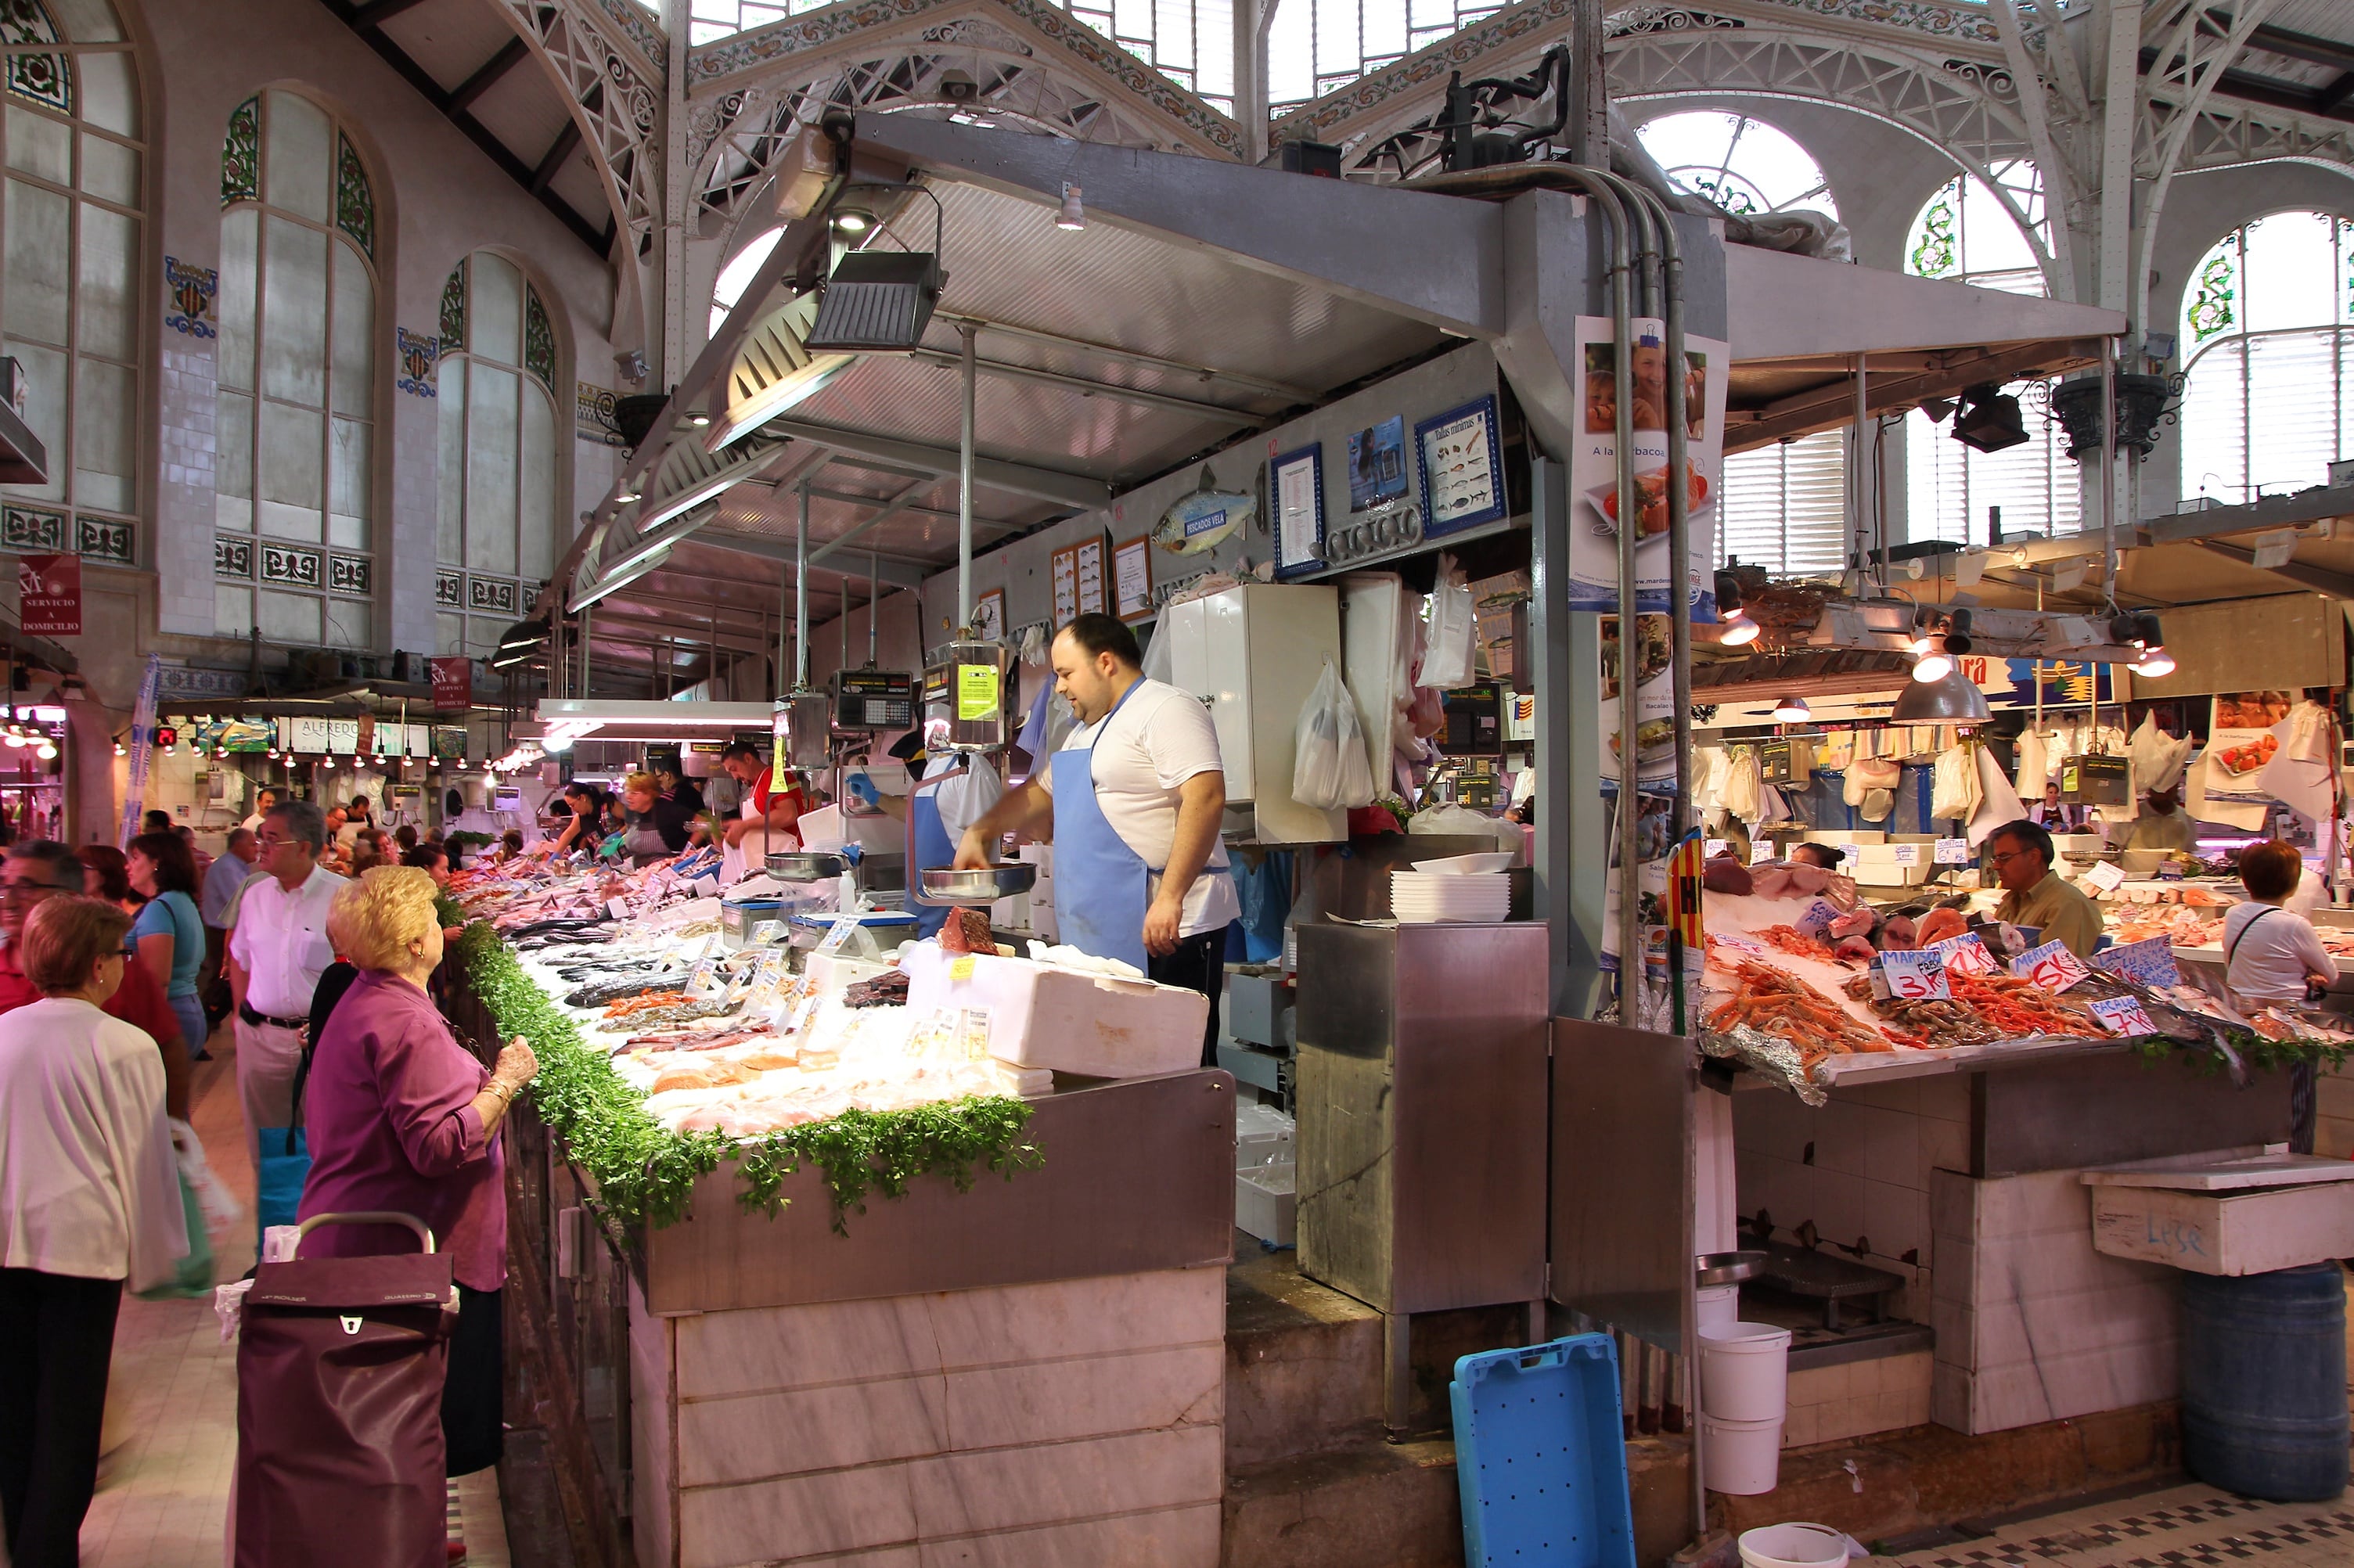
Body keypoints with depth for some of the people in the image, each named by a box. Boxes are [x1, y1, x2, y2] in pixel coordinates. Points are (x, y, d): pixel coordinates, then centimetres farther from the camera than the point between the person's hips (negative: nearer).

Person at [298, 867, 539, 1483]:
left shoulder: (361, 1004, 13)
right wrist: (504, 1082, -16)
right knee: (454, 1432, -1)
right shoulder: (408, 1025, -22)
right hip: (412, 1250, -11)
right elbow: (440, 1145, -27)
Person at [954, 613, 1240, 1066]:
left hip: (1166, 931, -9)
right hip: (1109, 932, 9)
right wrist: (982, 831, 23)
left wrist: (1170, 898, -28)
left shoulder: (1165, 711, -9)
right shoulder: (1087, 732, 23)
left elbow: (1206, 796, -22)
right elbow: (1040, 791, 37)